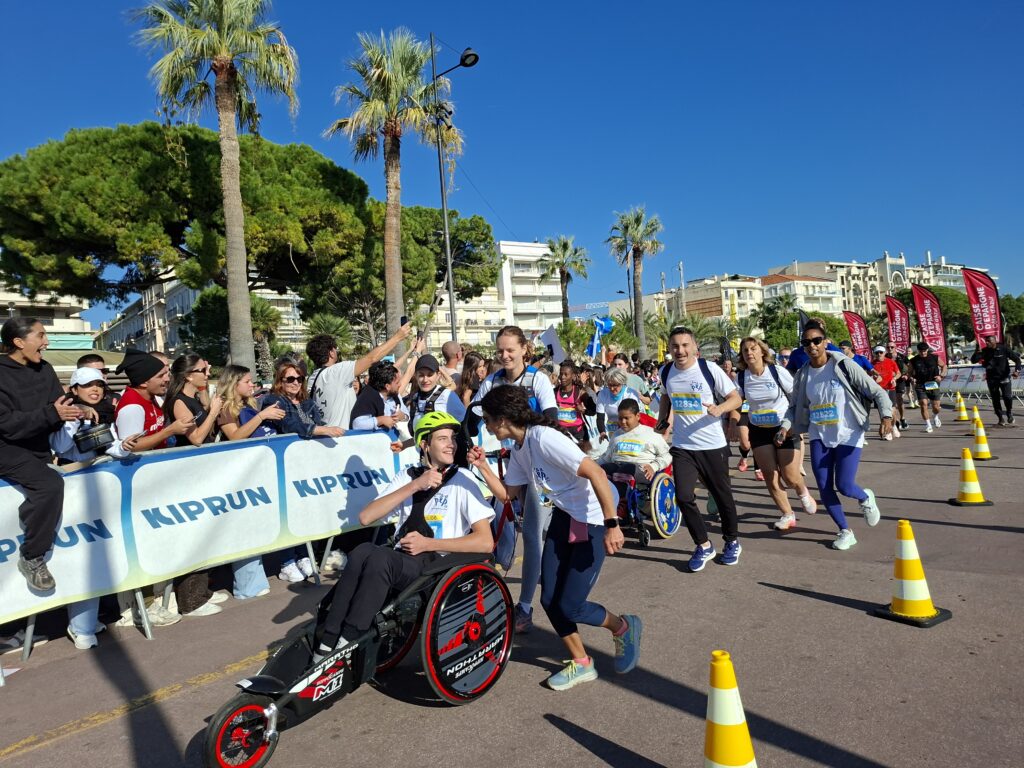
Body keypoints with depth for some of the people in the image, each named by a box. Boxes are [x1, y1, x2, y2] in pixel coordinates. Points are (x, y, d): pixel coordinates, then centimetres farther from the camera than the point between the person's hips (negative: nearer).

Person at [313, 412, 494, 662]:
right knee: (363, 551, -30)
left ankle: (344, 645, -25)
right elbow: (365, 517, -1)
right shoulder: (407, 477, 13)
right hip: (400, 559, 4)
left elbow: (486, 542, -6)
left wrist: (428, 544, -10)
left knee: (379, 557, -32)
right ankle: (326, 643, -24)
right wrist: (414, 486, -9)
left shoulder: (462, 479, 1)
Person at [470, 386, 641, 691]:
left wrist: (612, 525, -30)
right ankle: (581, 664, 26)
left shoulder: (543, 437, -25)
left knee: (570, 606, -5)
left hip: (594, 519, -8)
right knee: (549, 600, 5)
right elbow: (506, 494, 10)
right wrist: (483, 467, -2)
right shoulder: (518, 448, 4)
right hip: (564, 516, 9)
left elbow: (596, 473, -28)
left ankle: (624, 628, 24)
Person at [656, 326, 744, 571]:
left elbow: (736, 398, -8)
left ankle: (732, 541, 35)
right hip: (682, 447, 3)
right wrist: (661, 422, 13)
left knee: (722, 496, 11)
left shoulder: (710, 369, -12)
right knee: (683, 497, -7)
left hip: (713, 445, -3)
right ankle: (703, 546, 13)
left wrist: (720, 408, -27)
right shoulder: (666, 372, 0)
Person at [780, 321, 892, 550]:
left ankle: (866, 498, 32)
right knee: (824, 487, 1)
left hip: (849, 435, -4)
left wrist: (886, 416, -24)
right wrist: (786, 426, -5)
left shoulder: (844, 365, -12)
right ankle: (845, 531, 22)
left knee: (844, 486, -6)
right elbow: (795, 406, 12)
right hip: (820, 436, 4)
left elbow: (877, 392, -9)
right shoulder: (802, 375, 0)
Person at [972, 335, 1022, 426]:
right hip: (992, 379, 2)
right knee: (995, 399, 4)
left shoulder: (1004, 348, -6)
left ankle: (1009, 413, 15)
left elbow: (1017, 359, -2)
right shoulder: (984, 351, -1)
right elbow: (973, 360, -4)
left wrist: (1017, 370, -16)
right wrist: (978, 353, -22)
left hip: (1004, 377, -2)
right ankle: (1001, 418, 16)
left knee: (1007, 397, -12)